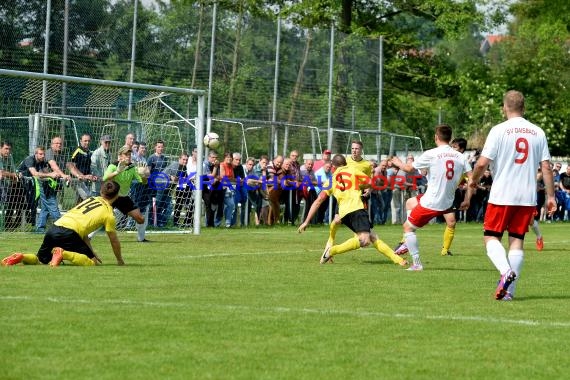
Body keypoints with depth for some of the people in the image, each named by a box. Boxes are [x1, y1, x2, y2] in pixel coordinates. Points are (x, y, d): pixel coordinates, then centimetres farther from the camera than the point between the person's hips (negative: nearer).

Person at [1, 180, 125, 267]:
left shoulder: (90, 199, 26)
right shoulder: (109, 213, 6)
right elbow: (114, 241, 13)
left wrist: (92, 254, 33)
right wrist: (120, 261, 29)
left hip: (53, 229, 7)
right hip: (69, 233, -7)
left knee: (40, 260, 24)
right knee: (92, 263, -2)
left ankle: (21, 257, -6)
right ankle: (63, 253, -22)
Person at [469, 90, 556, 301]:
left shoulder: (499, 130, -6)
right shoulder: (538, 132, 5)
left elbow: (482, 163, -10)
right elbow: (546, 167, 3)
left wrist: (474, 180, 10)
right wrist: (550, 196, 8)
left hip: (502, 195, -3)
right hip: (528, 196, 3)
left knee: (491, 237, 6)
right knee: (517, 240, 7)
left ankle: (506, 271, -20)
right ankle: (509, 290, 2)